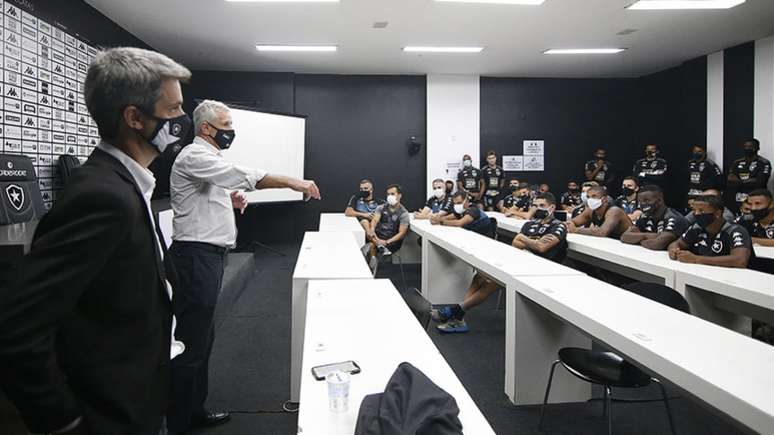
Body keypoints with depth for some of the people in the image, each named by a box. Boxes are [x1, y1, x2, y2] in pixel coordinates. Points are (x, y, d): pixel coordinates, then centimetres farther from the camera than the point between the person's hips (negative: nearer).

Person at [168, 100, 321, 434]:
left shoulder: (208, 158, 19)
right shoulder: (195, 156, -14)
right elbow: (243, 175, -27)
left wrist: (230, 200, 8)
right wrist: (292, 182, -30)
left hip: (208, 254, 10)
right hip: (196, 256, -10)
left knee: (202, 337, 16)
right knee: (191, 342, -5)